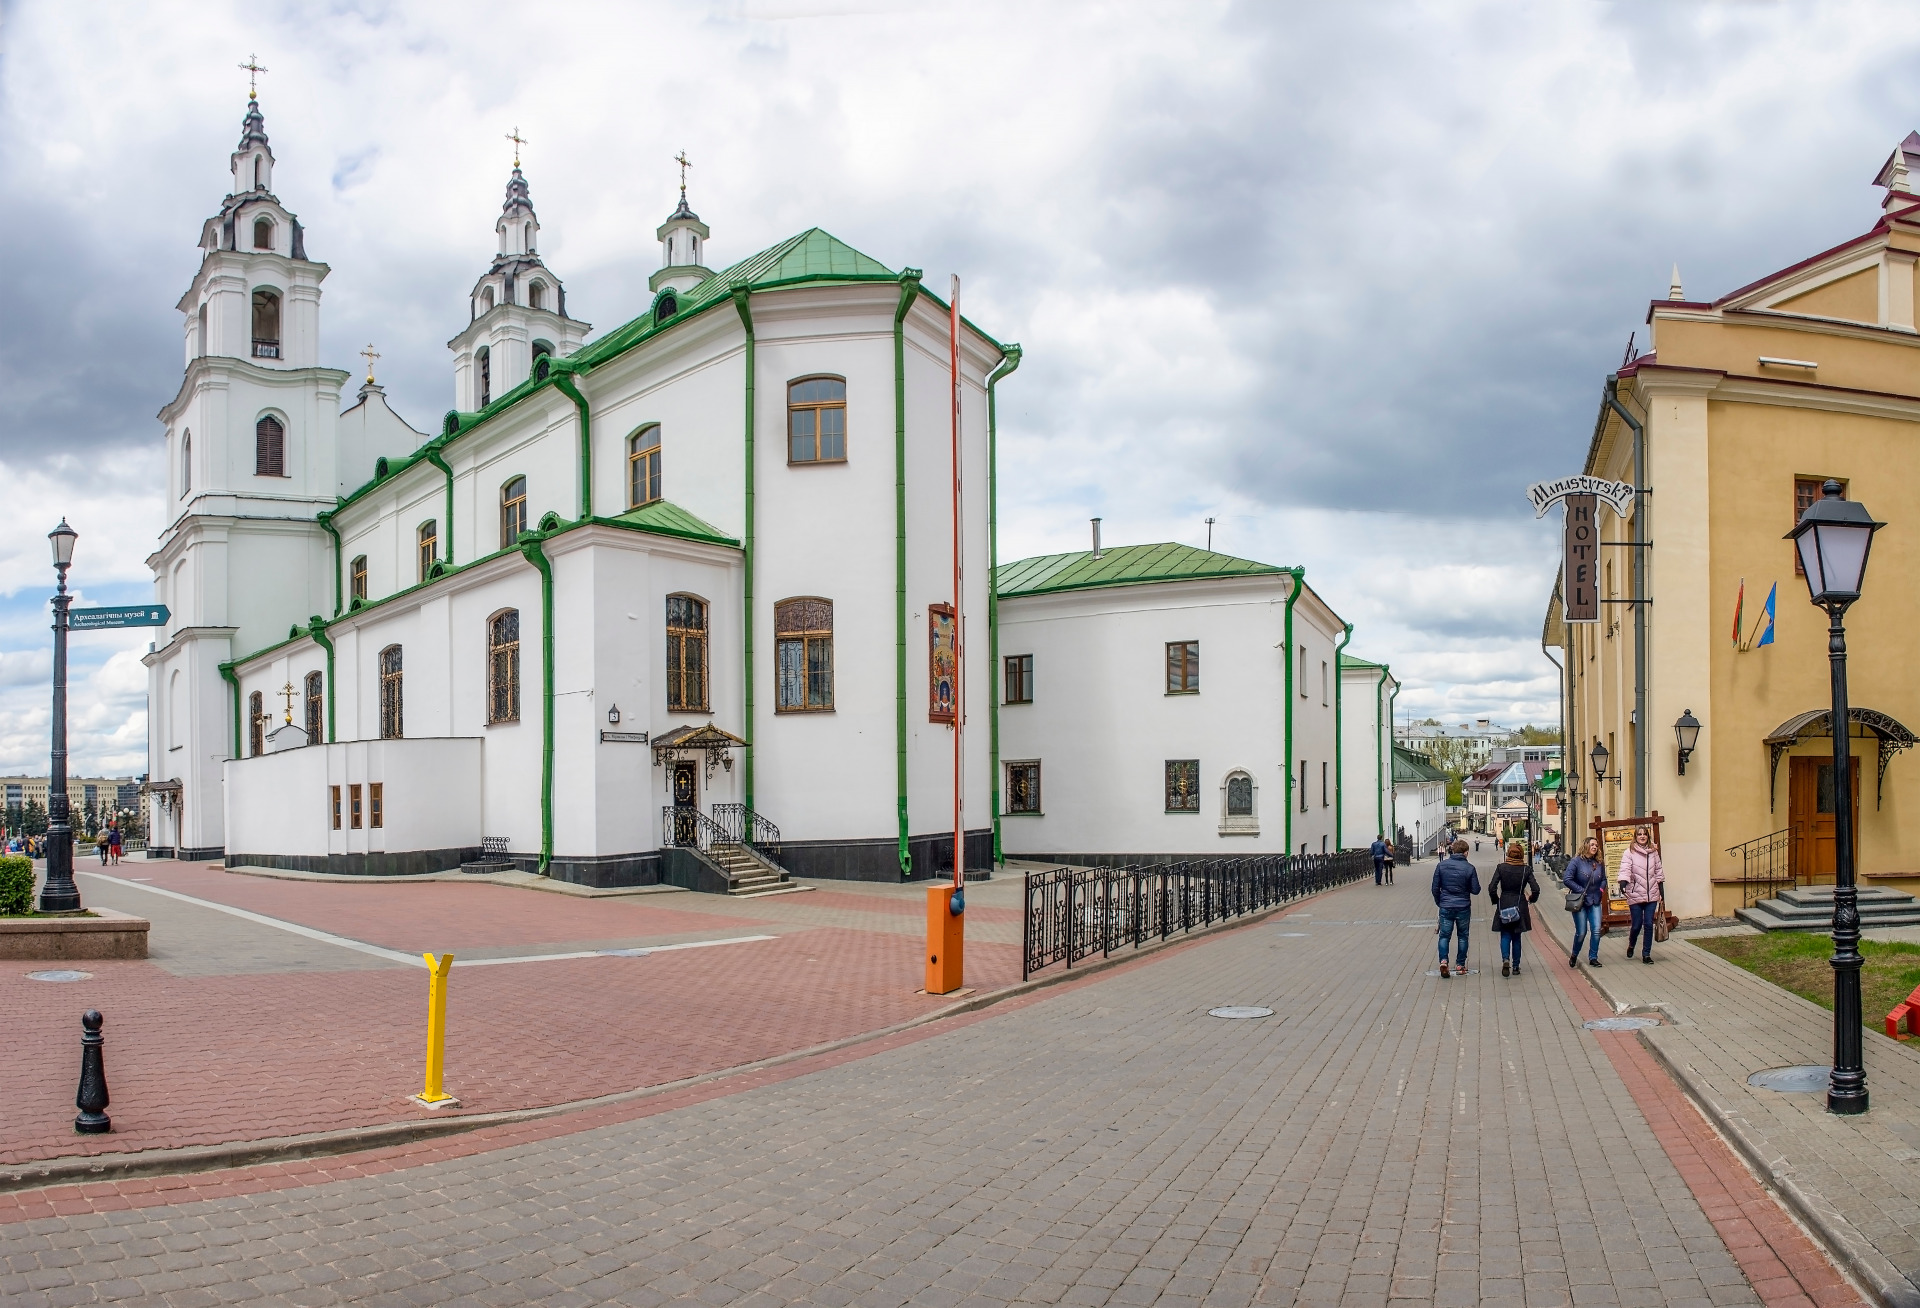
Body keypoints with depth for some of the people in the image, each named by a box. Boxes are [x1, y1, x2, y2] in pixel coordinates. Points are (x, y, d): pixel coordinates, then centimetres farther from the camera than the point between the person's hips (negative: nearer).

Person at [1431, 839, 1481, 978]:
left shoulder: (1441, 865, -4)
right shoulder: (1469, 868, -9)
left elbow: (1435, 887, 0)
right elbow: (1475, 890, -4)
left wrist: (1439, 903, 15)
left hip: (1445, 907, 1)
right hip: (1463, 908, 0)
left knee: (1444, 935, 5)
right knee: (1463, 936, 15)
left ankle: (1443, 960, -16)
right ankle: (1460, 964, 18)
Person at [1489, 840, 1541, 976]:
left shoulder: (1501, 868, -7)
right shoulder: (1526, 869, -5)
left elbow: (1492, 887, -11)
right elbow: (1536, 889, -9)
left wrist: (1496, 901, 4)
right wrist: (1531, 899, 11)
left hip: (1504, 905, -1)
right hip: (1520, 907, 1)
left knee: (1505, 935, 6)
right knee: (1516, 937, 13)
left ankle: (1505, 959, -18)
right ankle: (1515, 966, 15)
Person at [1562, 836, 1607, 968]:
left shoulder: (1599, 863, 5)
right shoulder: (1576, 861, -12)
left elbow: (1603, 879, 21)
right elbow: (1567, 879, -15)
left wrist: (1601, 889, 3)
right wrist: (1581, 890, -16)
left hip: (1595, 902, 5)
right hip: (1579, 902, -4)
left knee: (1596, 930, -4)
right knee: (1581, 932, -1)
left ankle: (1593, 958, 10)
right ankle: (1574, 956, 24)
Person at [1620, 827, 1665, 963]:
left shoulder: (1653, 852, 8)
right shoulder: (1629, 853, -5)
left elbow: (1658, 872, 15)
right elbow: (1625, 870, -17)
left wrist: (1661, 890, 15)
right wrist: (1623, 884, -33)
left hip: (1652, 895, 3)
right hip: (1635, 895, -3)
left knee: (1649, 924, 1)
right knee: (1637, 925, 1)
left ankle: (1646, 954, 10)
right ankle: (1631, 945, 31)